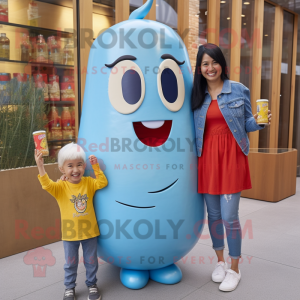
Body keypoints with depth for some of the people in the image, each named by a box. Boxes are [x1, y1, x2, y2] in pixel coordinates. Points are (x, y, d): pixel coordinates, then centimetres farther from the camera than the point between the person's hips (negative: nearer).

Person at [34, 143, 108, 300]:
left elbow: (102, 183, -17)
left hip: (89, 231, 1)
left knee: (91, 261, 17)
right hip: (70, 233, -1)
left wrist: (96, 166, -23)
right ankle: (69, 287, 38)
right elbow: (47, 185, -29)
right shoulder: (60, 186, -12)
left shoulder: (88, 182, -5)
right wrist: (40, 166, -41)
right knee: (70, 263, 17)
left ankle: (92, 284, 39)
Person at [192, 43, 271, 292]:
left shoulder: (239, 90, 1)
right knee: (213, 214, 11)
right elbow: (194, 129, 9)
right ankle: (220, 262, 33)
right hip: (207, 158, 3)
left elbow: (247, 123, 5)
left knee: (229, 216, -4)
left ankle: (234, 269, 17)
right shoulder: (196, 95, 6)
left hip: (231, 156, -2)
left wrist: (260, 122, -14)